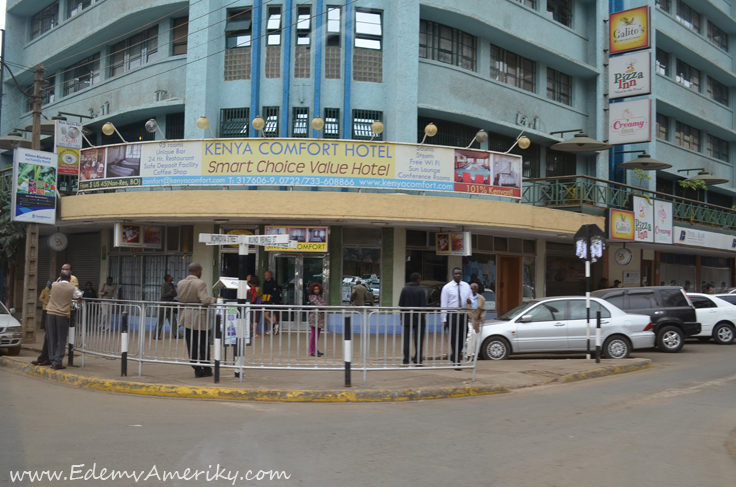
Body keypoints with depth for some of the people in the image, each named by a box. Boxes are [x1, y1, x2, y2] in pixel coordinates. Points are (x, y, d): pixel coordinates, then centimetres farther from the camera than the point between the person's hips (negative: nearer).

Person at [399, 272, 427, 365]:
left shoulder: (404, 290, 2)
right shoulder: (421, 291, -7)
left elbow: (401, 305, 4)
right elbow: (423, 307, -10)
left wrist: (402, 318, 11)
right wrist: (423, 318, -2)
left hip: (406, 319, 3)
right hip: (418, 319, -3)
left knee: (407, 340, 5)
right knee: (418, 340, 6)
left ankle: (406, 360, 3)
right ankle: (417, 360, 6)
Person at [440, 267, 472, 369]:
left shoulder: (466, 286, 11)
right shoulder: (447, 287, -3)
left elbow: (471, 299, 15)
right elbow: (444, 304, -5)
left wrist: (470, 301, -12)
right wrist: (444, 320, -10)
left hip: (463, 315, 5)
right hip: (452, 315, -5)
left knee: (463, 338, 9)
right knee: (454, 339, -5)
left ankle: (454, 356, 31)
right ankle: (456, 362, 2)